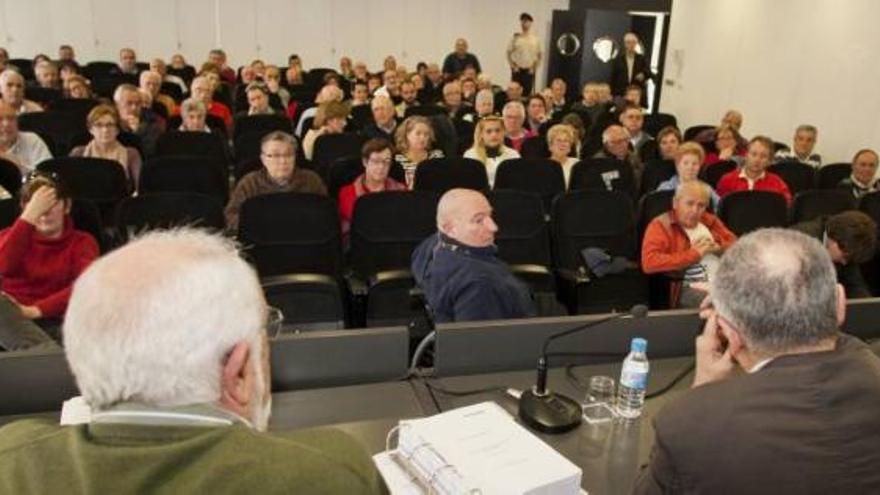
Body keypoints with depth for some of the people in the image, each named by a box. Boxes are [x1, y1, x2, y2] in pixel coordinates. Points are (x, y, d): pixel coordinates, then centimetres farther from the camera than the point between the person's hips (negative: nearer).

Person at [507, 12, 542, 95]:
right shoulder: (515, 37, 1)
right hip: (517, 70, -1)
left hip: (529, 71, 1)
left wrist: (534, 68, 0)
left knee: (527, 91, 0)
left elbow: (539, 55, 10)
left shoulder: (535, 39, 4)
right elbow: (509, 53, 5)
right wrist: (513, 66, -4)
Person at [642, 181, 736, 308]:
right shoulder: (661, 225, 0)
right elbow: (649, 263, -17)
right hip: (689, 288, -6)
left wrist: (718, 248, 3)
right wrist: (694, 254, -10)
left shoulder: (710, 221, 20)